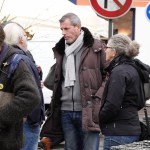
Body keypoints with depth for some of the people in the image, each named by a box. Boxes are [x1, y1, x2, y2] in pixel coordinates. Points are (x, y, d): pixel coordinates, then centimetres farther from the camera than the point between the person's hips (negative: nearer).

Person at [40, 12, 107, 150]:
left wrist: (99, 97, -12)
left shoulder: (96, 48, -4)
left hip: (88, 111, -6)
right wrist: (55, 105, 17)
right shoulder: (61, 50, 14)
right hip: (66, 111, 6)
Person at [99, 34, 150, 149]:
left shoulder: (118, 72, -15)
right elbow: (139, 103, 21)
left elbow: (112, 105, -21)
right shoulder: (132, 69, 16)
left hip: (119, 133, -10)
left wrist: (98, 119, -7)